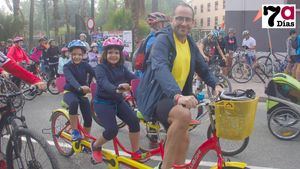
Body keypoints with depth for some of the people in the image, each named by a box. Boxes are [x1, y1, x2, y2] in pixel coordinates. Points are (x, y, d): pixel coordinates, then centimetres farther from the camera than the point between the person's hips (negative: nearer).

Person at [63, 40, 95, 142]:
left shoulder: (85, 65, -5)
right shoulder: (67, 67, -14)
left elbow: (94, 74, -18)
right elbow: (71, 79, -34)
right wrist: (80, 87, -52)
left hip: (82, 94, 3)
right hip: (70, 92, -3)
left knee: (88, 119, -5)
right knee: (74, 102, -38)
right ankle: (74, 131, -26)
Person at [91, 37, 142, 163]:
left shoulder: (121, 68, 4)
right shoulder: (100, 68, -15)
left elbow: (133, 78, -8)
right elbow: (104, 83, -35)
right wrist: (116, 89, -56)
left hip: (118, 101, 5)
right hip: (103, 102, -5)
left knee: (134, 121, -14)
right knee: (112, 130, -19)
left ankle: (136, 152, 2)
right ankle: (95, 146, 13)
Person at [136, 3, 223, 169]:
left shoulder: (190, 44, 8)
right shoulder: (163, 39, -17)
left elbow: (202, 68, 21)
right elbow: (160, 68, -35)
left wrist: (215, 85, 5)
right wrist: (178, 95, -49)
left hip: (174, 97, 9)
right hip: (155, 96, -8)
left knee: (183, 138, 12)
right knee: (183, 115, -35)